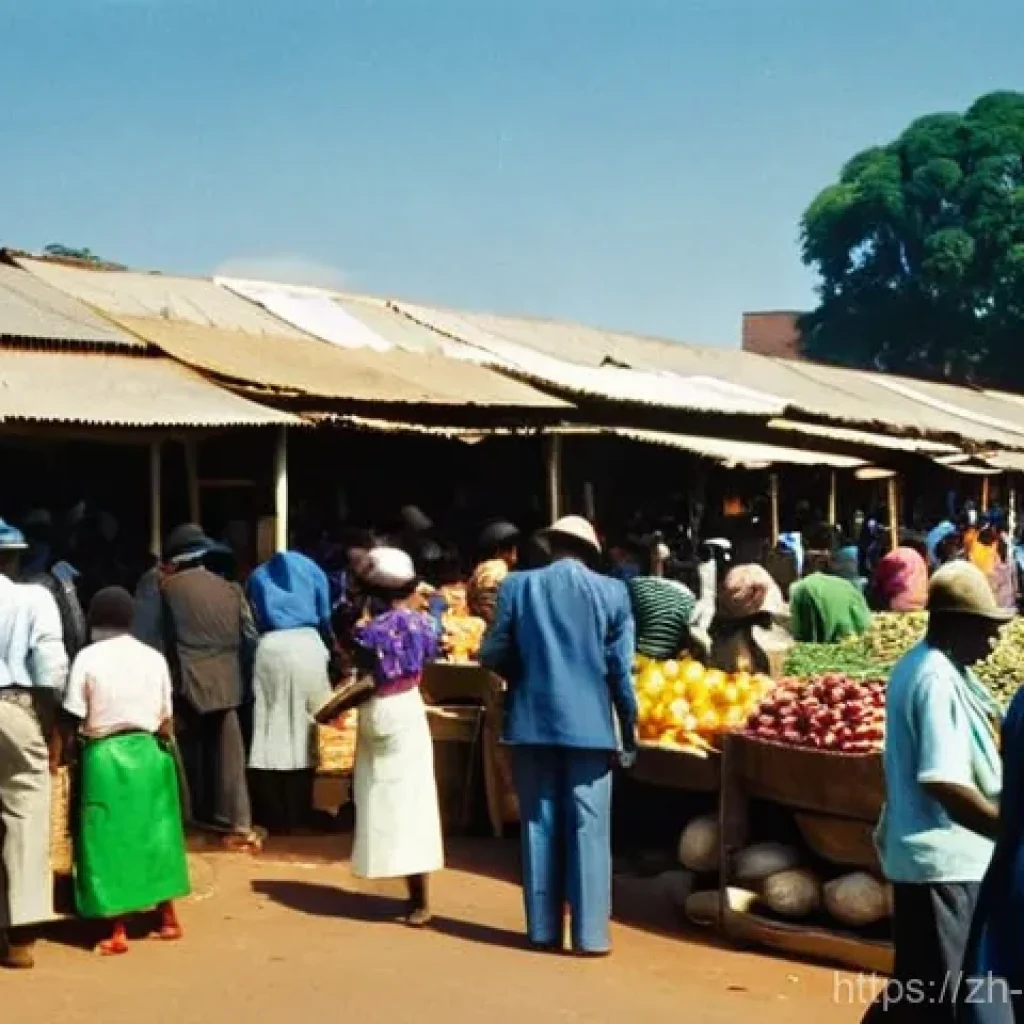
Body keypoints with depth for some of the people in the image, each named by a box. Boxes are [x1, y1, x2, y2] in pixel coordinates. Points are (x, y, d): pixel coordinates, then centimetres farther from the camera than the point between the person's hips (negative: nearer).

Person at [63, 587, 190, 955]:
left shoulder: (88, 657, -8)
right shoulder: (154, 658, 3)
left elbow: (74, 718, -10)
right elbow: (167, 722, 5)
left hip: (105, 756, -4)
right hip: (148, 752, 4)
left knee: (110, 838, 3)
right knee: (154, 832, 15)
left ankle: (118, 932, 6)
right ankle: (168, 918, 23)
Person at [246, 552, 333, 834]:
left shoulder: (258, 576, 25)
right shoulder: (311, 569, 22)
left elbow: (253, 620, 18)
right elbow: (324, 617, 21)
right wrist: (330, 648, 33)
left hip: (270, 648, 0)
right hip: (306, 645, 0)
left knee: (272, 730, 1)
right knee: (303, 728, 6)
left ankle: (273, 814, 0)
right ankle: (298, 811, 9)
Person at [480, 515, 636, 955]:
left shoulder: (517, 585, -1)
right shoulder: (611, 592, -2)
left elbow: (492, 654, 0)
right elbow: (620, 668, -3)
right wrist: (630, 730, 5)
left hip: (533, 722, 1)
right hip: (589, 725, -1)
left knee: (540, 827, 9)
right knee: (589, 829, 4)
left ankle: (543, 929, 14)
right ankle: (590, 933, 5)